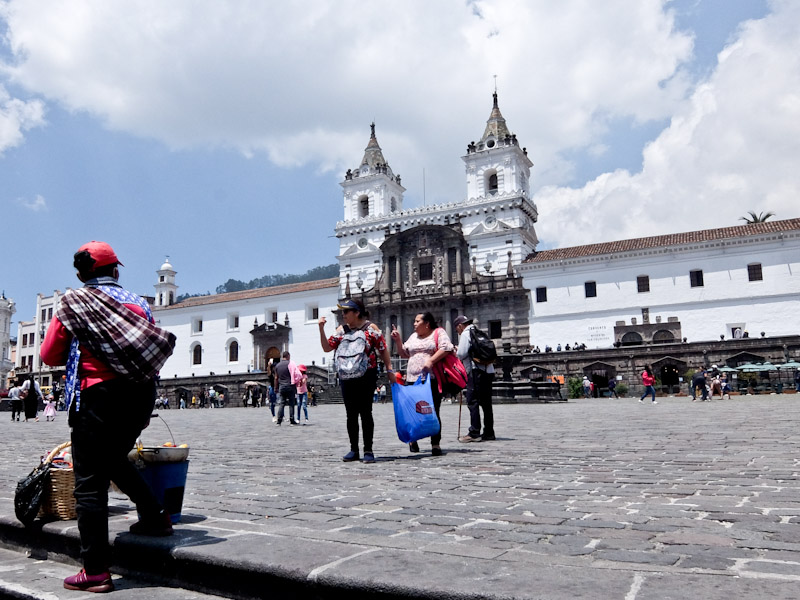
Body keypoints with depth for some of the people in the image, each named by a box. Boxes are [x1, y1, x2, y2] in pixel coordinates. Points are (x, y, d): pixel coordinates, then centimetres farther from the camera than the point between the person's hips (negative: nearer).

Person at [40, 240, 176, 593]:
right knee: (115, 459, 29)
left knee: (90, 484, 1)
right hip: (141, 394, 5)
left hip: (97, 396, -5)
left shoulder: (72, 303, 0)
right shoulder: (136, 303, 9)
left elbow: (50, 355, 3)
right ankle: (155, 517, 28)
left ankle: (96, 571, 2)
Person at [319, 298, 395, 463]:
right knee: (351, 415, 9)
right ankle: (354, 450, 17)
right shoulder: (341, 331, 13)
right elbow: (327, 347, 13)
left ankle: (368, 450, 6)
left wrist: (389, 370, -3)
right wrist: (321, 329, 2)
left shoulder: (370, 329, -1)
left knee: (366, 414, -1)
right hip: (346, 379, 5)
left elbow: (383, 350, 1)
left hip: (366, 378, -5)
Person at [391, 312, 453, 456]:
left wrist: (431, 360, -20)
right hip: (412, 379, 5)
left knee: (433, 412, -3)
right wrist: (398, 340, 10)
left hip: (432, 380, -5)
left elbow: (446, 348, -11)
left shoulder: (438, 333, 4)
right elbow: (404, 353, 24)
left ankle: (435, 444, 4)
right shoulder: (413, 336, 21)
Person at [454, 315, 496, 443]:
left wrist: (455, 353, 11)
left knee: (473, 402, -7)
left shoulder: (465, 333, -3)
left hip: (476, 371, -8)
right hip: (488, 371, 8)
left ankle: (474, 433, -10)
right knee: (486, 402, 10)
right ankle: (489, 432, 13)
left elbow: (461, 354, -12)